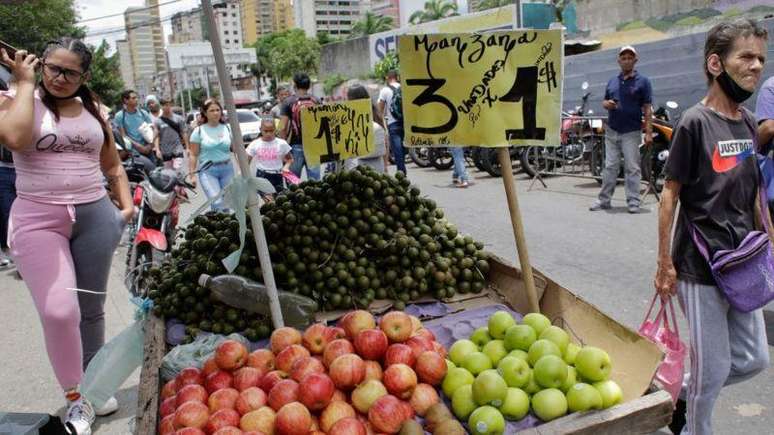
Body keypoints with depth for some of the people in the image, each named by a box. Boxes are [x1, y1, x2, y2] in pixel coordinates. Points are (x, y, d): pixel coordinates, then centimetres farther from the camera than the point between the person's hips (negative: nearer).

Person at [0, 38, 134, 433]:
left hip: (96, 216, 4)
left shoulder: (94, 110, 11)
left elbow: (113, 166, 20)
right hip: (38, 219, -3)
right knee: (59, 312, -15)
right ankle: (76, 400, 5)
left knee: (91, 309, 12)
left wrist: (126, 205, 7)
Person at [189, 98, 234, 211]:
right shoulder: (199, 131, -1)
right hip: (208, 171, -3)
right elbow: (193, 155, 0)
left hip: (227, 169, 3)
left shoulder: (227, 128, 6)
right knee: (217, 203, -17)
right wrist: (192, 175, -6)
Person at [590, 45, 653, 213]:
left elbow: (647, 109, -4)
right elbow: (605, 101, 21)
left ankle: (633, 201, 4)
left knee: (633, 168, -1)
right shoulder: (612, 81, 14)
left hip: (631, 132, -4)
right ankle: (604, 199, 11)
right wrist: (607, 104, -5)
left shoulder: (642, 81, 0)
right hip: (611, 131, 4)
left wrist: (648, 132, -12)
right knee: (610, 167, 6)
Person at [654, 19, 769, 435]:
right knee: (714, 368, 5)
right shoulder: (695, 123, -13)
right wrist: (665, 264, -12)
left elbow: (752, 194, 15)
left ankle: (681, 393, 37)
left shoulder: (749, 123, 7)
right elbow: (670, 195, -12)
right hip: (700, 268, -7)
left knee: (753, 359, 16)